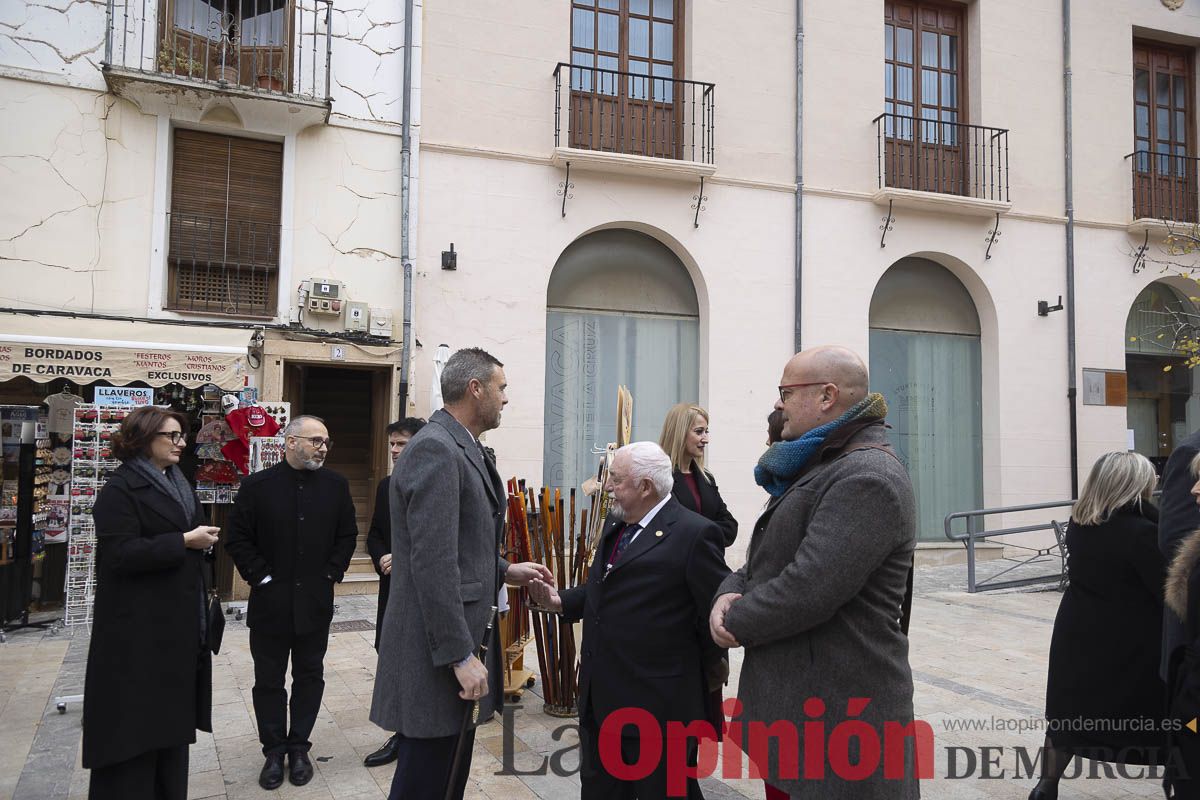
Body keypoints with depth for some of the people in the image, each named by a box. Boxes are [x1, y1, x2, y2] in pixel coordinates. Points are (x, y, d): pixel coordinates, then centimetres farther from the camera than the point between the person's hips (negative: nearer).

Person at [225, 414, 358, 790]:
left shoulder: (336, 485, 1)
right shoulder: (257, 486, -5)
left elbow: (347, 535, 6)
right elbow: (239, 538, -4)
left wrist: (331, 574, -2)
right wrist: (261, 577, -9)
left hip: (315, 602, 2)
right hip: (270, 603, -1)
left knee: (309, 676, 11)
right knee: (269, 680, 9)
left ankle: (299, 746, 25)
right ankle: (274, 749, 24)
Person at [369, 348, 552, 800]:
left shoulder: (459, 447, 12)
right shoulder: (434, 449, -19)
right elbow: (433, 562, -24)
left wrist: (504, 572, 13)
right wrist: (460, 655, -23)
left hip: (460, 643, 10)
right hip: (437, 658, -10)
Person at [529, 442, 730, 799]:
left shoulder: (694, 534, -17)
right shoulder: (615, 523, 10)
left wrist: (696, 674, -6)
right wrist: (561, 600, 2)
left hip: (658, 704, -8)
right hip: (601, 698, 8)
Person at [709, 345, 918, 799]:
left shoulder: (867, 478, -19)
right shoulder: (817, 467, 14)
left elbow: (809, 589, -27)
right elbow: (765, 559, 14)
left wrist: (735, 621, -11)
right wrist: (729, 594, -7)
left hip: (839, 713, -9)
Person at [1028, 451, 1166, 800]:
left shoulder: (1078, 524, -1)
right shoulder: (1140, 530, -20)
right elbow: (1170, 591, -18)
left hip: (1078, 637, 6)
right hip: (1132, 645, -6)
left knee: (1069, 715, 16)